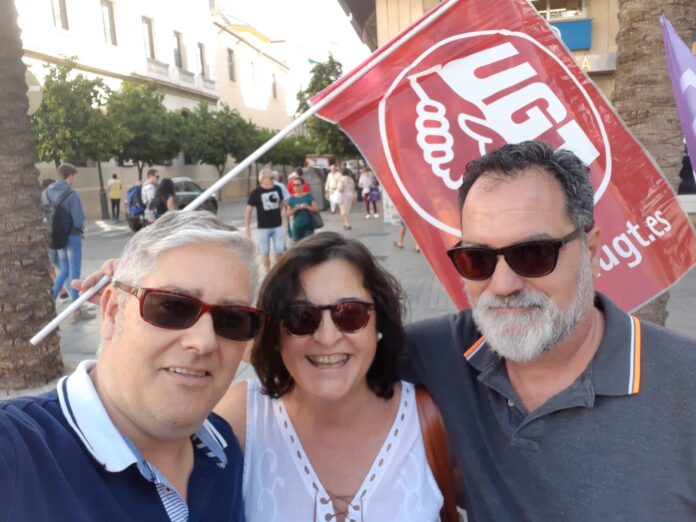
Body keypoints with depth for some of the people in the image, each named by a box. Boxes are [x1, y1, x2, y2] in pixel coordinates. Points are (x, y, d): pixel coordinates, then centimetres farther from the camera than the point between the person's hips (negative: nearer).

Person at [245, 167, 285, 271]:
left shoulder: (277, 189, -1)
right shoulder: (256, 192, -11)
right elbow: (248, 210, -9)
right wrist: (247, 228, -11)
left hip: (277, 226, 3)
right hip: (263, 227, -3)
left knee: (280, 251, 3)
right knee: (266, 253, 5)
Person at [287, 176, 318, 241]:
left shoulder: (308, 196, -1)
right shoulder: (291, 199, 3)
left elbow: (316, 209, -5)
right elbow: (289, 213, 3)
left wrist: (307, 207, -22)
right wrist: (295, 209, -15)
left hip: (308, 225, -2)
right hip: (297, 226, 2)